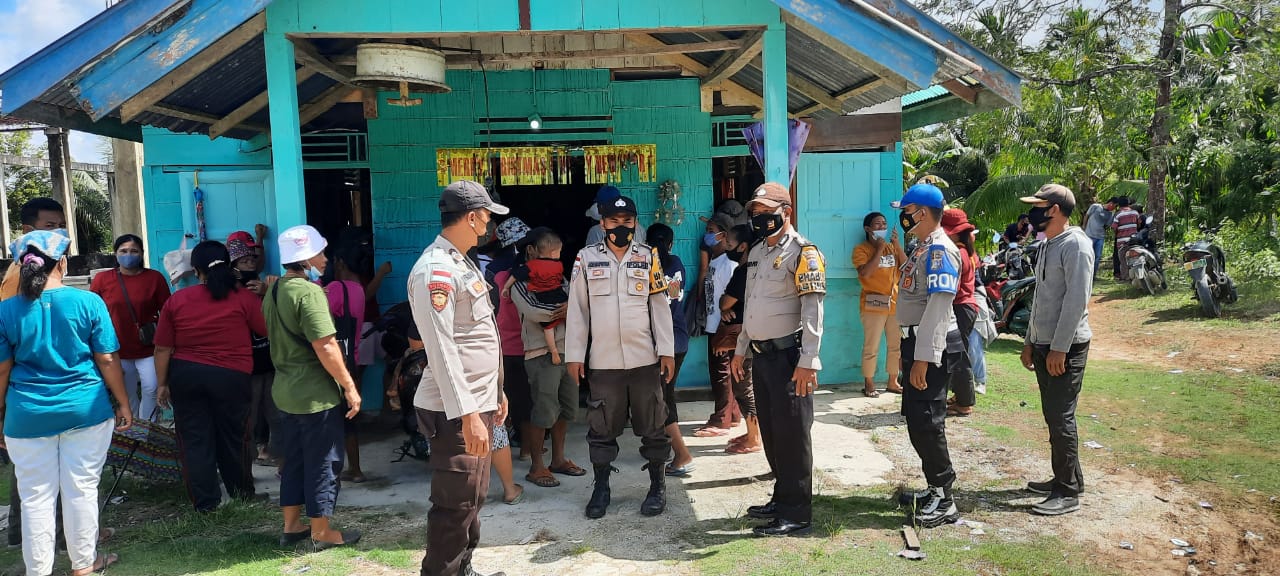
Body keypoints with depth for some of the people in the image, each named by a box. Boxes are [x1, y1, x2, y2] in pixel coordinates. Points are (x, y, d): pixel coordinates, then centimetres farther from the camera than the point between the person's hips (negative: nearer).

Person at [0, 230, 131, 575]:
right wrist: (123, 404, 4)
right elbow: (108, 361, -5)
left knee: (37, 497, 11)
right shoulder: (88, 303, -8)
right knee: (81, 489, 10)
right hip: (86, 411, -1)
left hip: (28, 416, 1)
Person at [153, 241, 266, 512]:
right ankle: (242, 492, 29)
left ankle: (205, 502, 13)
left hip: (185, 376, 1)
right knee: (232, 437, 14)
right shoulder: (244, 298, -7)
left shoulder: (176, 300, 0)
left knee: (195, 439, 9)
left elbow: (162, 348, 1)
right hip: (231, 377, -1)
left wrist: (162, 384, 10)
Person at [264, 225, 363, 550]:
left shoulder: (274, 291, 10)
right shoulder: (309, 292, -20)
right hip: (316, 393, -9)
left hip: (286, 390, 9)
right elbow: (325, 346, -25)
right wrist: (349, 386, -19)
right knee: (322, 463, 3)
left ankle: (291, 527, 28)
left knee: (293, 461, 18)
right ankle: (322, 533, 13)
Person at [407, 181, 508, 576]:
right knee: (455, 505, -1)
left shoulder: (461, 264, 15)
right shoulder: (435, 270, -17)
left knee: (472, 499, 19)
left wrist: (495, 392, 20)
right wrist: (466, 414, -26)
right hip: (455, 411, -10)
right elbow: (441, 349, -23)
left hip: (478, 402, 10)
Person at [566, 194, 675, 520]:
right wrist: (574, 354, -1)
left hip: (645, 359, 0)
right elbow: (577, 308, 3)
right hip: (603, 361, 0)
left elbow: (660, 306, 3)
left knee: (652, 426, 8)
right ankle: (601, 490, 23)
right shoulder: (586, 258, 2)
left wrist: (667, 351, -2)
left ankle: (658, 488, 22)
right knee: (602, 428, 9)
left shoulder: (648, 257, 4)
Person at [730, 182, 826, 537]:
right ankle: (783, 497, 28)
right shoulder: (756, 253, 16)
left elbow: (813, 311, -17)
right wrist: (740, 350, 20)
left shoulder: (803, 253, -10)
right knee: (770, 432, 15)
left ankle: (797, 513, 6)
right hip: (761, 357, 8)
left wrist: (808, 362, -23)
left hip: (789, 357, -8)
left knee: (792, 433, -3)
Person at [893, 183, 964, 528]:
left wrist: (923, 358, -27)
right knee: (917, 419, 16)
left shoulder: (940, 250, -17)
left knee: (926, 422, -6)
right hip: (917, 342, 10)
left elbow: (939, 306, -24)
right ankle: (936, 489, 29)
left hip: (933, 345, -10)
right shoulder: (923, 248, 15)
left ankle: (944, 502, 5)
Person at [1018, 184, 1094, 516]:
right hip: (1044, 344, 9)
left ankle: (1070, 492, 2)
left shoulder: (1076, 245, -14)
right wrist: (1031, 342, 19)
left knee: (1061, 417, -6)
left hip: (1066, 346, -9)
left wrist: (1059, 348, -21)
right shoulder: (1048, 245, 16)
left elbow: (1076, 300, -20)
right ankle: (1061, 478, 24)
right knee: (1052, 415, 13)